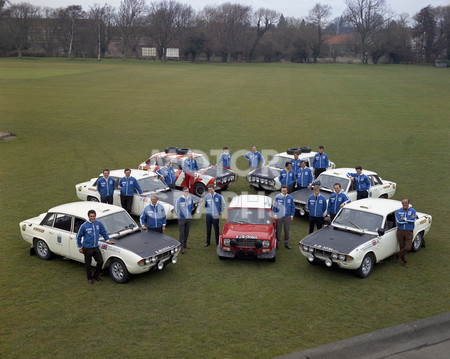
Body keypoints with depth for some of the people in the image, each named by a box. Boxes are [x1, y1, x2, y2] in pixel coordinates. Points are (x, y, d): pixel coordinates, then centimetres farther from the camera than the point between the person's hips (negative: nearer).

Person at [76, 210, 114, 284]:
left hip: (96, 247, 4)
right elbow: (78, 236, -3)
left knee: (100, 262, 5)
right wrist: (79, 247, 0)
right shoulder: (84, 226, -13)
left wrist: (107, 240, 9)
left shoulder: (98, 223, -2)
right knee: (88, 264, 9)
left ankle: (96, 275, 28)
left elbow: (103, 232, 14)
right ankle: (89, 278, 29)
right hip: (87, 248, -4)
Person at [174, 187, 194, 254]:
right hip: (182, 219, -5)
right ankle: (181, 247, 1)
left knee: (186, 233, 13)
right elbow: (175, 208, -2)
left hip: (188, 218, 5)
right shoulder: (179, 199, -12)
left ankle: (185, 245, 28)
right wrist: (179, 215, 2)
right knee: (182, 233, -4)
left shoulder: (190, 199, 2)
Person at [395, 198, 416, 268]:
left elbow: (413, 220, -19)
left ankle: (398, 255, 20)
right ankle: (405, 261, 29)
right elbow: (399, 221, -17)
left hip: (409, 232, -1)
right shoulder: (398, 212, 0)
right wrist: (409, 219, -16)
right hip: (400, 231, 1)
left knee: (408, 248, -8)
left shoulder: (412, 211, -2)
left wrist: (404, 219, -16)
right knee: (401, 247, 6)